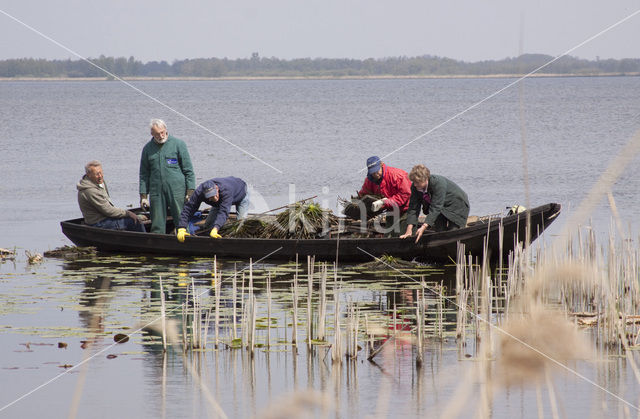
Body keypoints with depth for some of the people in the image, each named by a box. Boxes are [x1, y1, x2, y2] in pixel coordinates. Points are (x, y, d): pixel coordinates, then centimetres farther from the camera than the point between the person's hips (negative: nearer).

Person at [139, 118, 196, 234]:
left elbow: (188, 170, 2)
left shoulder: (178, 144, 3)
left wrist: (190, 192, -4)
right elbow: (144, 174, 16)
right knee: (157, 226, 3)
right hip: (156, 192, 3)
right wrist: (143, 196, 9)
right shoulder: (148, 148, 11)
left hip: (177, 191, -3)